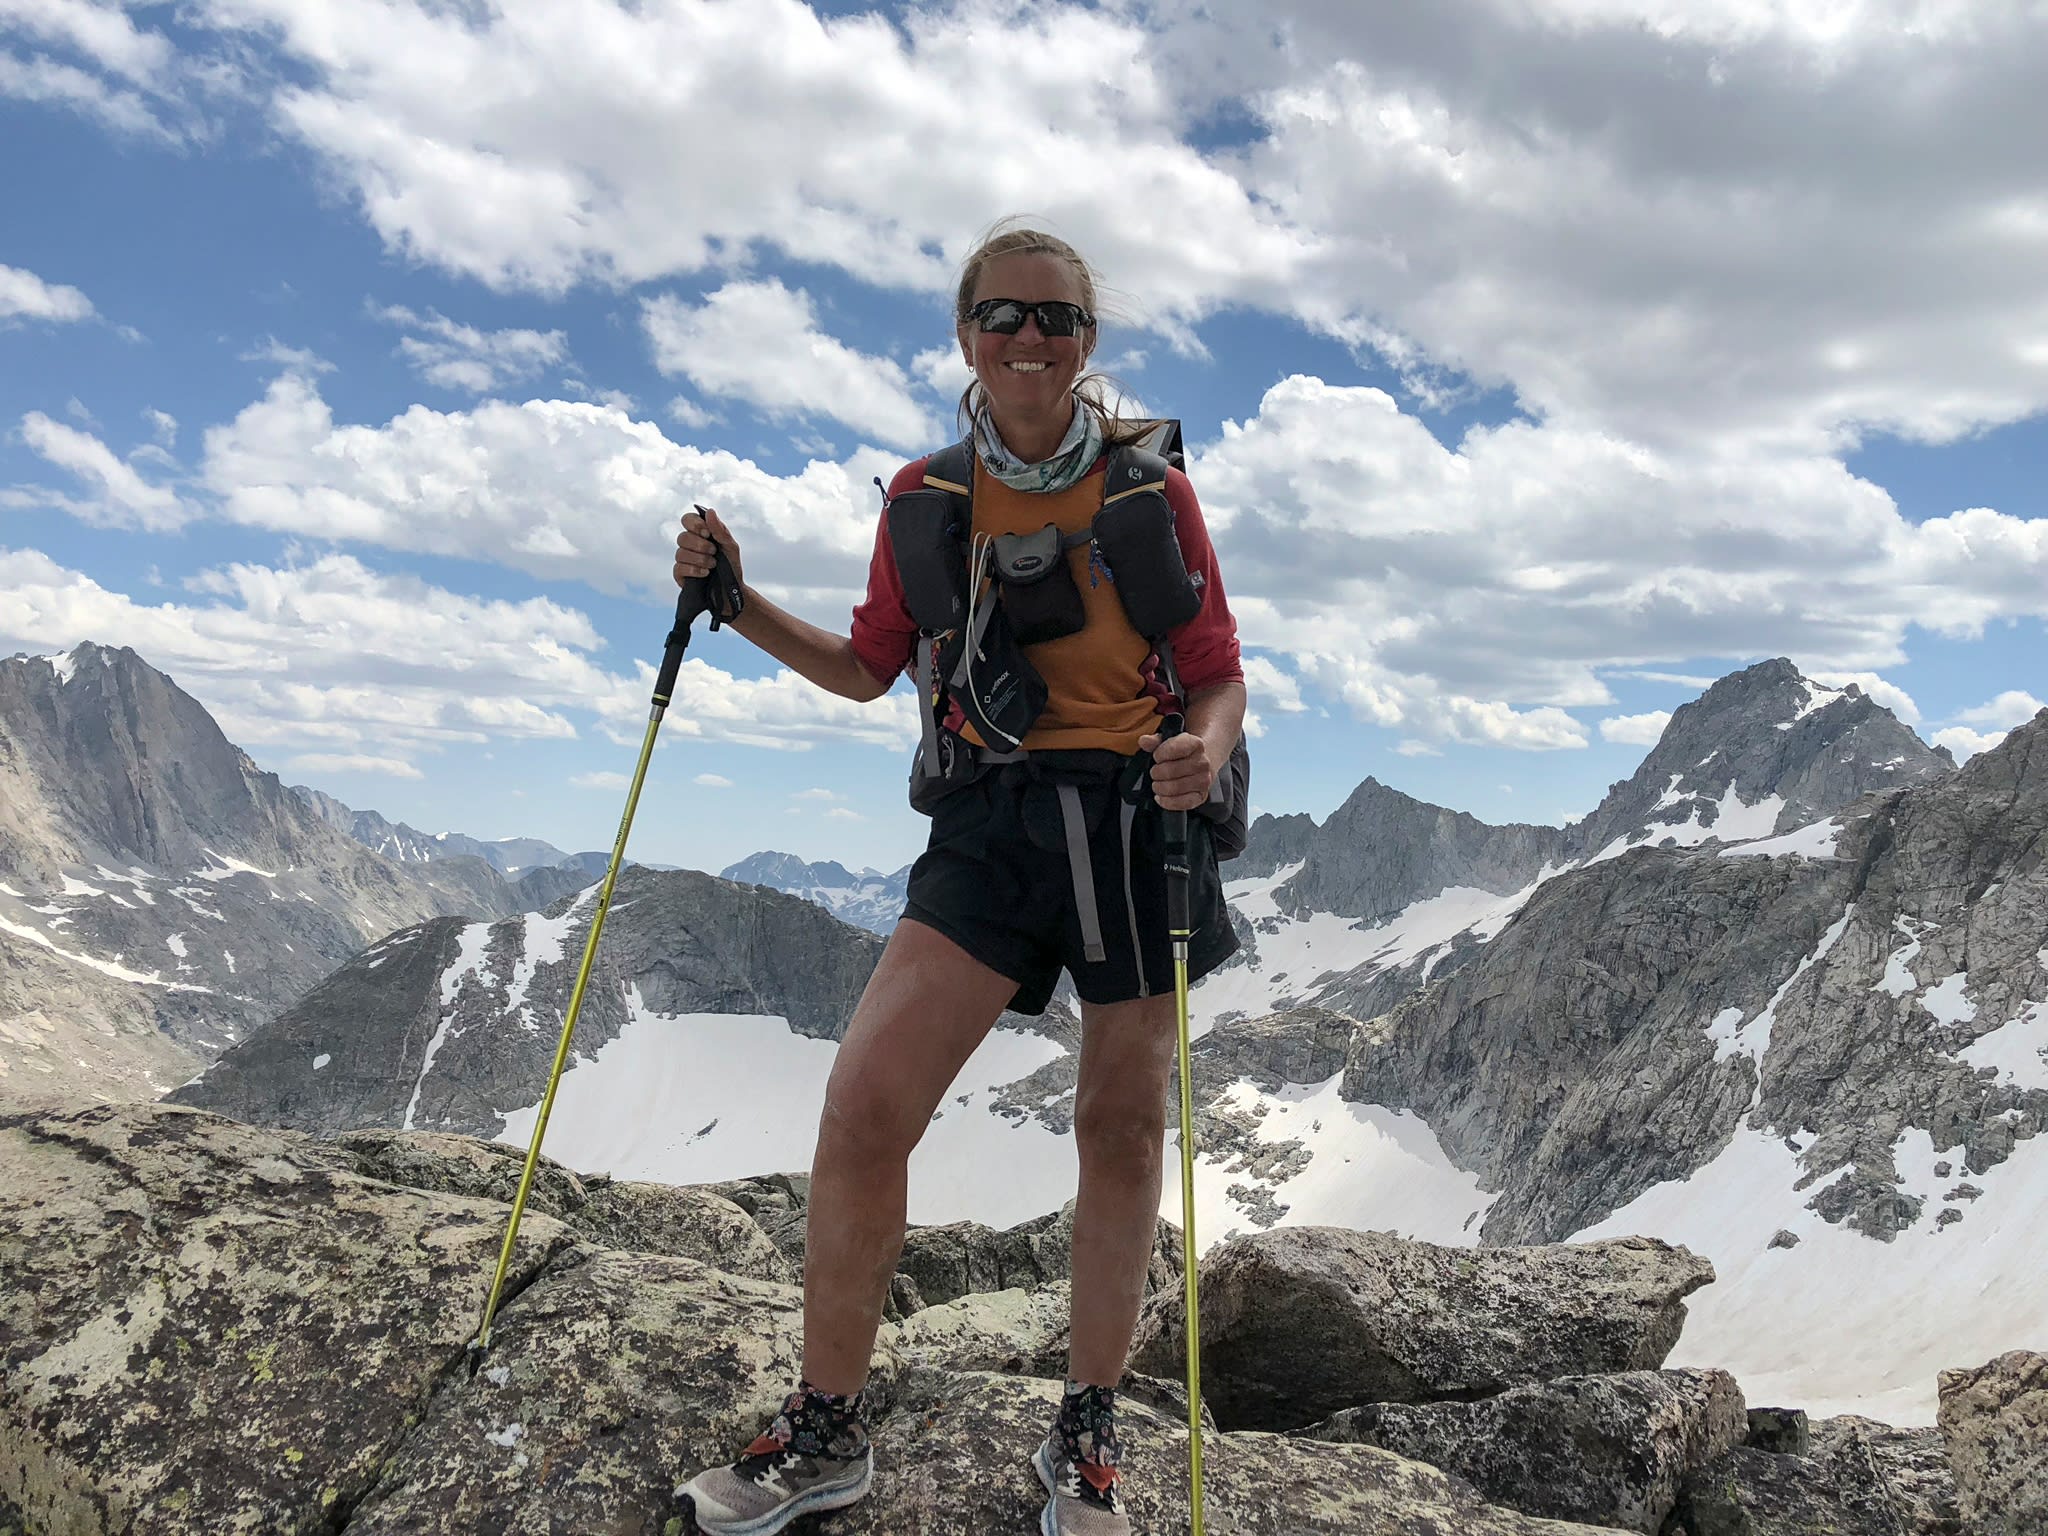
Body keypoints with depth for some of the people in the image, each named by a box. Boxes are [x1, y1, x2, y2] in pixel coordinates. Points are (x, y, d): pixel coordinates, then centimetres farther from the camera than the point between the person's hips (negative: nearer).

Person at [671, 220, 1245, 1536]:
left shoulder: (1149, 486, 0)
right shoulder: (924, 498, 7)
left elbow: (1220, 680, 2)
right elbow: (868, 668, 16)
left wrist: (1205, 751, -21)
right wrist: (740, 602, 3)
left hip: (1137, 814, -1)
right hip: (991, 820, 2)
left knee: (1122, 1128, 7)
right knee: (864, 1101, -11)